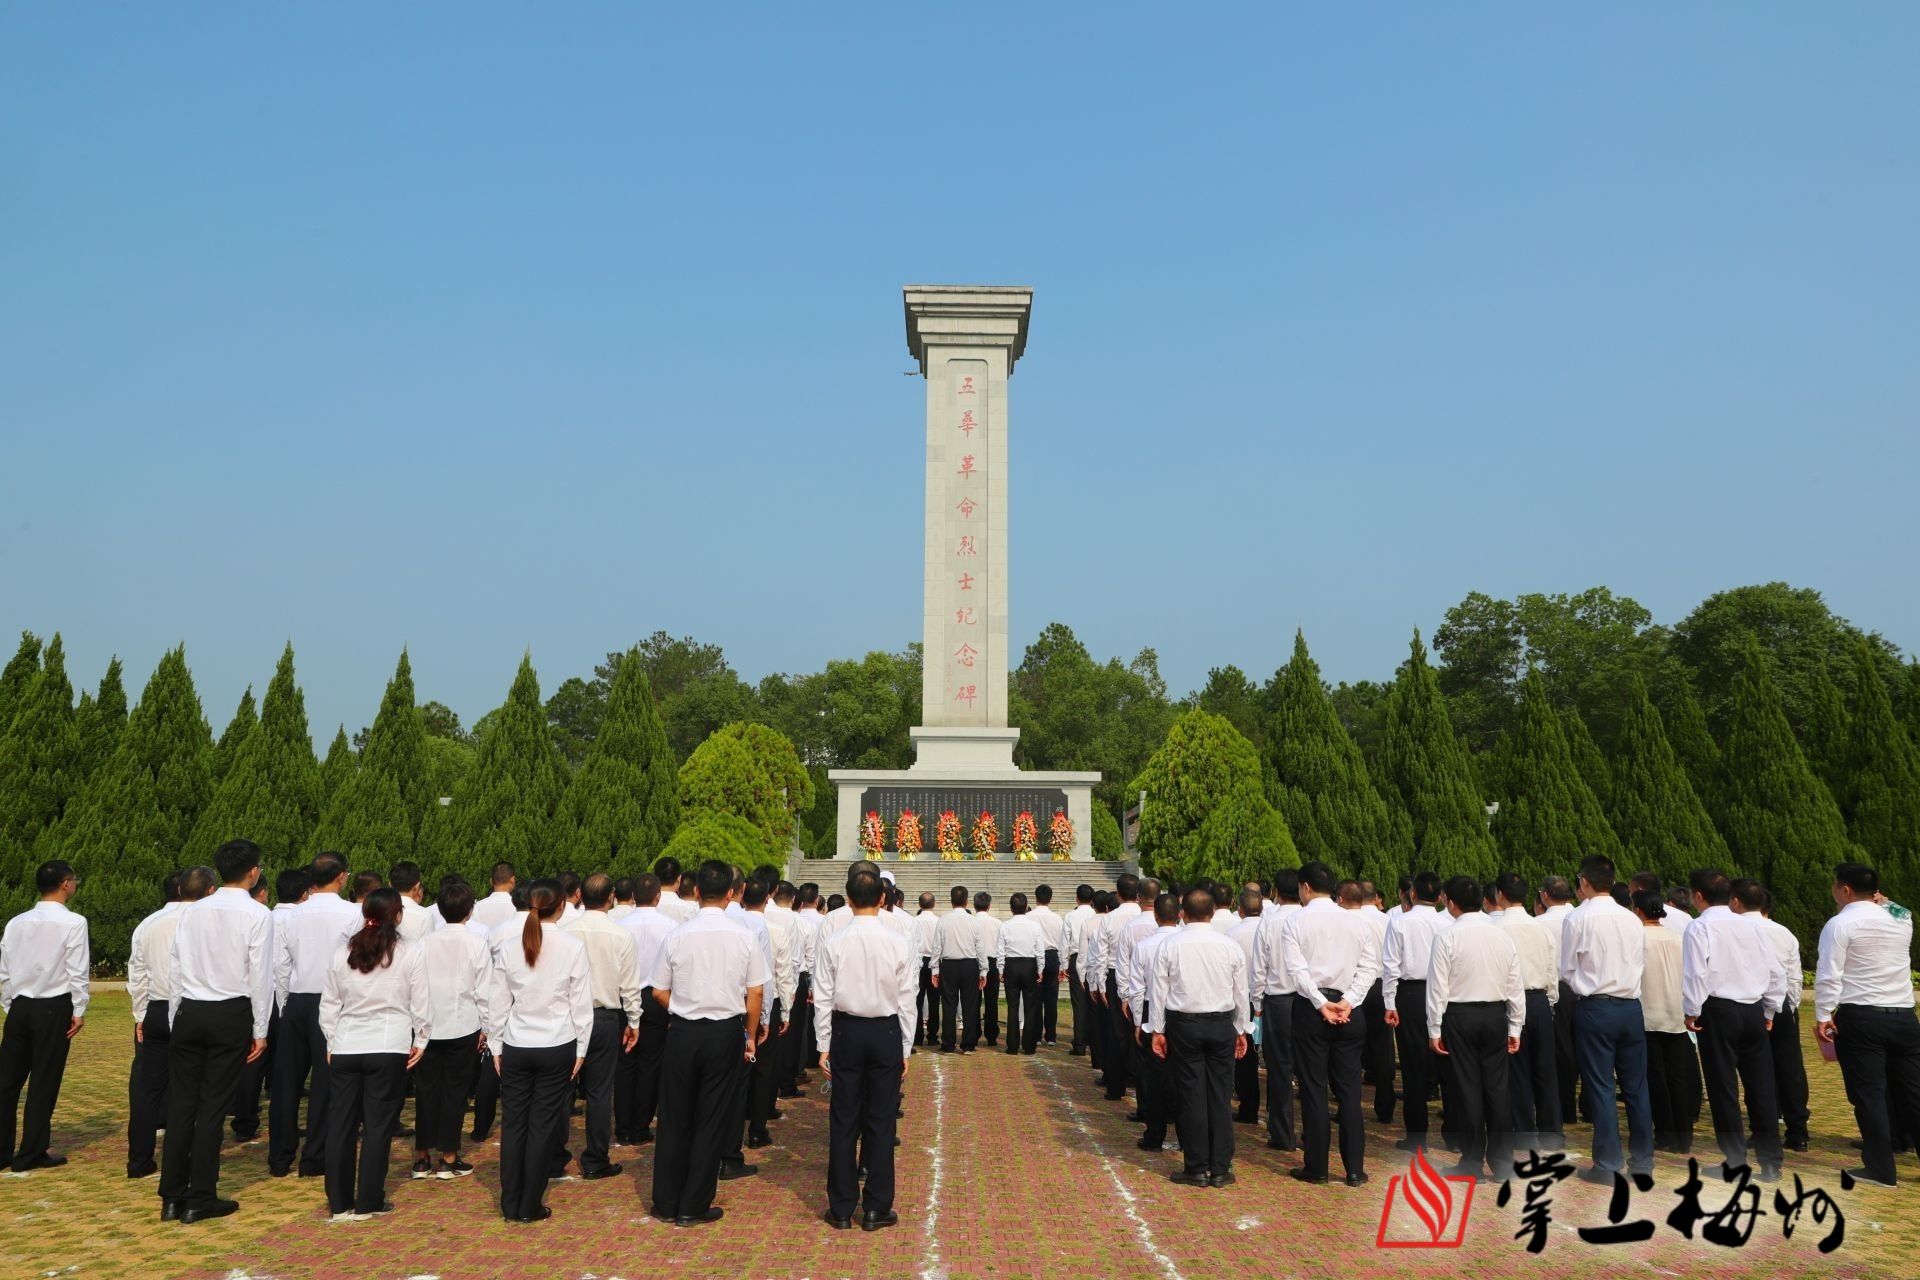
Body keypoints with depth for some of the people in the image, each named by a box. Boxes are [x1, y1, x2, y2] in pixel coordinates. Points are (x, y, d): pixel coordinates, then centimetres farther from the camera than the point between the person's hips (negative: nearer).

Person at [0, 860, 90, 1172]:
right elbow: (78, 971, -12)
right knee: (44, 1082, 3)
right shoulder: (73, 922, -11)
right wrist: (79, 1011, -3)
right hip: (54, 1008, -5)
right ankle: (32, 1153, 10)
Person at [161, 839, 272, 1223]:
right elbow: (260, 975, -7)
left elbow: (177, 969, 6)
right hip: (231, 1015, -4)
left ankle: (171, 1197, 14)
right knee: (213, 1105, 2)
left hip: (189, 1012, 4)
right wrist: (260, 1030, 0)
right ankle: (200, 1199, 8)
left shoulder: (192, 912, 5)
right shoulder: (257, 914, -8)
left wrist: (175, 1021, 14)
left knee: (181, 1103, 9)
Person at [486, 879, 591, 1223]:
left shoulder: (508, 944, -3)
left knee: (513, 1124, 11)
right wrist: (580, 1049, 5)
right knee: (543, 1126, 6)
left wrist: (497, 1045, 12)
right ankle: (531, 1206, 13)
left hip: (515, 1046, 2)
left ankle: (511, 1205, 18)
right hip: (557, 1046, -2)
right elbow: (582, 1002, -4)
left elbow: (498, 999, 2)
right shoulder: (573, 946, -9)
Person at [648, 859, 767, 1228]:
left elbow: (659, 992, -1)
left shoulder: (676, 937, -7)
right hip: (727, 1032, -1)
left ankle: (666, 1204, 24)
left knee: (674, 1118, 13)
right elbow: (755, 993, -3)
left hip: (682, 1032, 1)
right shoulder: (744, 938, -7)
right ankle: (694, 1207, 16)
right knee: (713, 1121, 9)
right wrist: (750, 1036, 9)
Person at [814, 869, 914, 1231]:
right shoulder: (899, 944, -9)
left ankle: (841, 1209, 17)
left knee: (843, 1121, 9)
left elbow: (823, 999, -5)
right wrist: (905, 1049, 5)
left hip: (846, 1032, 0)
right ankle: (876, 1209, 15)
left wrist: (824, 1046, 4)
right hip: (886, 1033, 0)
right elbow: (907, 1001, -4)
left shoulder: (832, 944, -9)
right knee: (881, 1122, 8)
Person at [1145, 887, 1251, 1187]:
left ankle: (1196, 1168, 10)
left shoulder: (1168, 946, -5)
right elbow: (1241, 992, 6)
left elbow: (1158, 990, -4)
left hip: (1184, 1024, -1)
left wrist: (1157, 1030, 4)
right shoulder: (1230, 946, 0)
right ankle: (1220, 1168, 12)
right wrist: (1242, 1030, 15)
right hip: (1222, 1024, 2)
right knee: (1221, 1096, 7)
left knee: (1191, 1095, 4)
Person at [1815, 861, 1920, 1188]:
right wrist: (1883, 903, 19)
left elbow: (1829, 975, -13)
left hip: (1860, 1017, -5)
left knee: (1869, 1094, 0)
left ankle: (1882, 1169, 3)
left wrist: (1822, 1016, -8)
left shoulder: (1840, 924, -7)